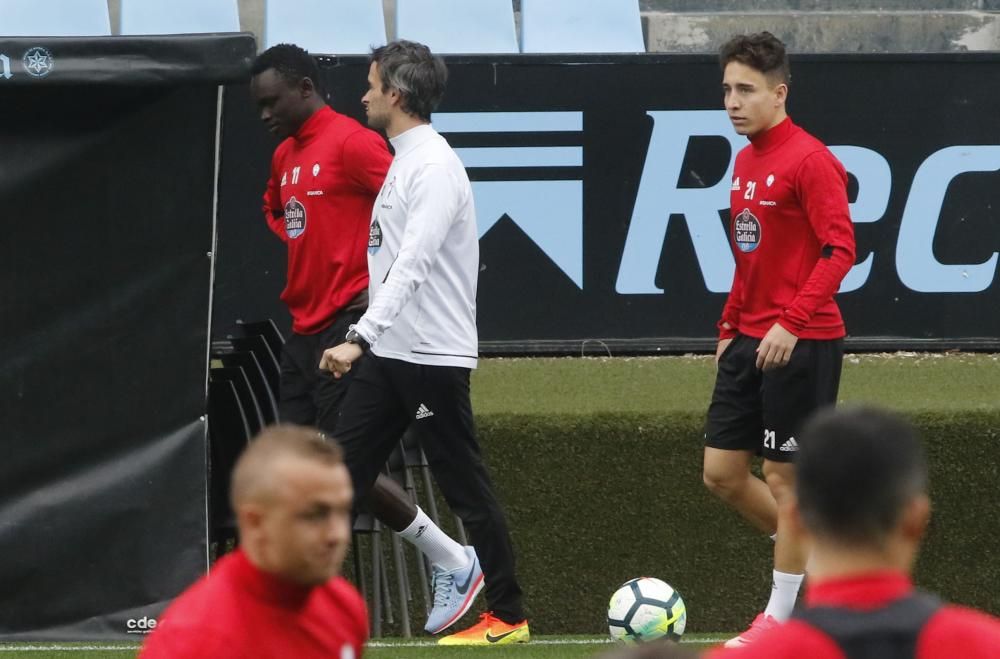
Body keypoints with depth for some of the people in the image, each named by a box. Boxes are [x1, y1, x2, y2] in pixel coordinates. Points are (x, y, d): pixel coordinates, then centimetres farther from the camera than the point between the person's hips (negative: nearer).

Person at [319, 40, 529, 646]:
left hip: (432, 356, -9)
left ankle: (508, 616, 5)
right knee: (342, 475, 3)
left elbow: (412, 266, -27)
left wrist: (360, 338, -35)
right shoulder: (404, 162, 14)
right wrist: (369, 340, 23)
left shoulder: (434, 168, -17)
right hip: (389, 351, 9)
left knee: (466, 489, -2)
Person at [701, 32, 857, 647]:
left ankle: (781, 616, 7)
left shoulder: (810, 161, -14)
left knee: (783, 478, -2)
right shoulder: (746, 161, 13)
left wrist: (792, 323, -26)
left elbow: (840, 250, -19)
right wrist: (731, 326, 18)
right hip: (750, 341, 9)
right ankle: (816, 555, 24)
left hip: (801, 343, -9)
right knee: (722, 471, 8)